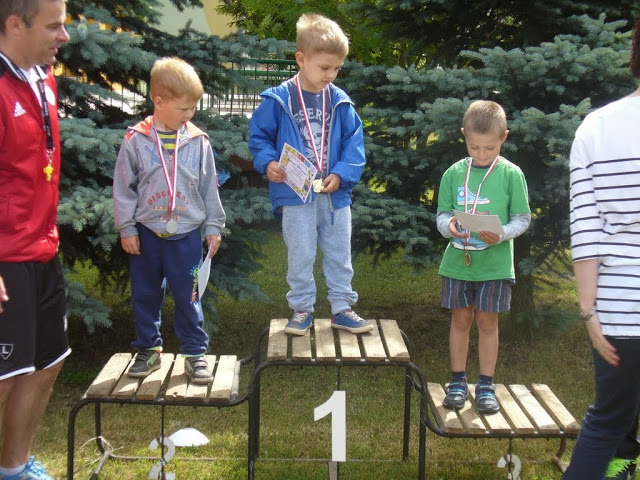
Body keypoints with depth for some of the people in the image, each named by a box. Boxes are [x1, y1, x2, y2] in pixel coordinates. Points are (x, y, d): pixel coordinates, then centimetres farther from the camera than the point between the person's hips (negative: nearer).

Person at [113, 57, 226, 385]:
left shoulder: (198, 142, -2)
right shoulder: (136, 141, -6)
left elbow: (209, 187, 5)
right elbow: (123, 188, -1)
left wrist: (213, 226, 6)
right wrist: (126, 228, -2)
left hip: (186, 234, 0)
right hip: (146, 234, 0)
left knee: (188, 297, 5)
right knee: (145, 296, 12)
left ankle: (195, 353, 17)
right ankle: (148, 350, 27)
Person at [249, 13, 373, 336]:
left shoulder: (340, 103, -1)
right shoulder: (278, 100, -8)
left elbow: (354, 144, 1)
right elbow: (259, 136, -1)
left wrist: (342, 174, -13)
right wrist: (267, 163, -19)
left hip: (335, 196, 3)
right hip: (295, 196, -3)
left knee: (339, 255, 13)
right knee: (300, 256, 7)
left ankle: (342, 309, 26)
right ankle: (301, 310, 21)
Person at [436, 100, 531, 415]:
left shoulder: (511, 174, -4)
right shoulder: (454, 173, 2)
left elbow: (523, 218, -1)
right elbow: (442, 214, 6)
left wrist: (502, 234, -19)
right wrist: (449, 226, -17)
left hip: (495, 263, -1)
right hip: (458, 260, 2)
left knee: (487, 321, 5)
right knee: (461, 320, 9)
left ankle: (486, 386, 18)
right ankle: (458, 382, 22)